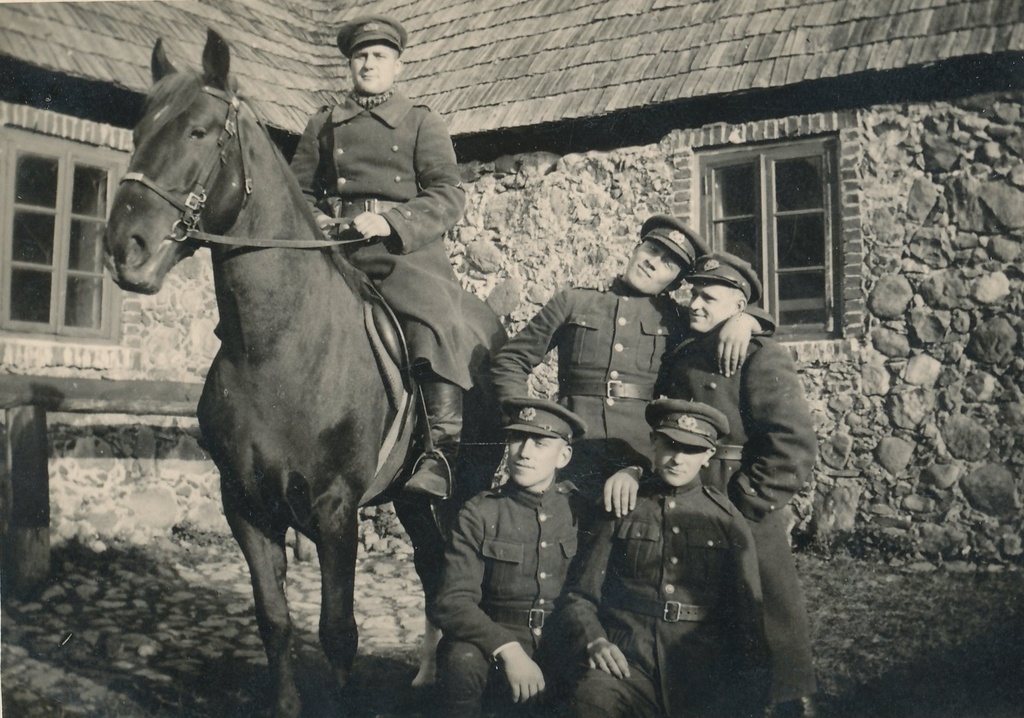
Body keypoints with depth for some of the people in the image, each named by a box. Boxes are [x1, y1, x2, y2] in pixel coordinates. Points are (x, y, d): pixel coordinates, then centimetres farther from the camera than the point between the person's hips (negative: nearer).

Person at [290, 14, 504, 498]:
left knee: (441, 323, -30)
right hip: (336, 251, 4)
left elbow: (448, 197, 1)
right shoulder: (323, 126, 22)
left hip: (406, 251, -3)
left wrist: (391, 222, -16)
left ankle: (440, 453, -29)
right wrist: (313, 219, 1)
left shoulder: (421, 123, 13)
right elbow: (299, 190, 26)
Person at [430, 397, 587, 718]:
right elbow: (453, 601, -10)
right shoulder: (479, 514, 0)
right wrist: (508, 650, -26)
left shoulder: (579, 507, 6)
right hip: (495, 648, -1)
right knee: (462, 658, -33)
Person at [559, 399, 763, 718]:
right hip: (627, 660, -1)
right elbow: (580, 596, 13)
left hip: (702, 670, 1)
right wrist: (594, 641, -6)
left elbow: (748, 619, 15)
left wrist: (735, 678, 0)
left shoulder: (728, 520, 13)